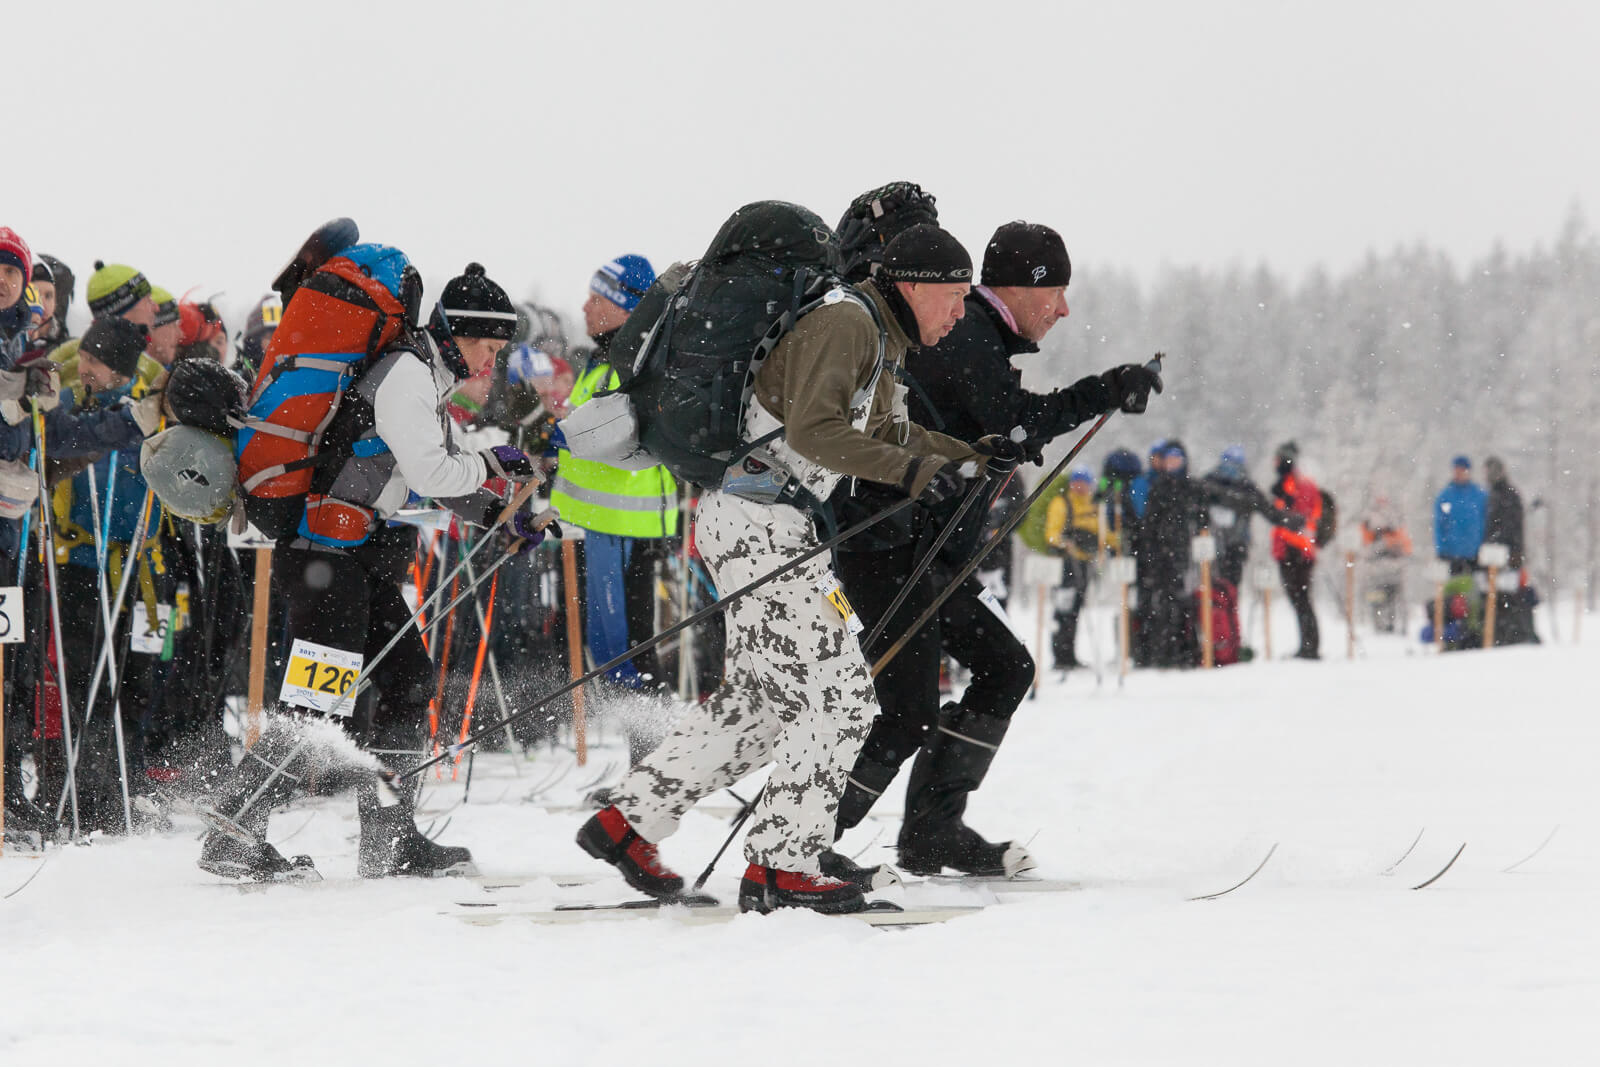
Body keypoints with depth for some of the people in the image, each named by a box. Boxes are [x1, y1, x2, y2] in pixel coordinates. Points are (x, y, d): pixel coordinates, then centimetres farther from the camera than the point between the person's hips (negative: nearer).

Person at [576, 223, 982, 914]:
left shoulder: (877, 338, 19)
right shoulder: (845, 322, -13)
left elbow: (879, 431, 33)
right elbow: (813, 429, -24)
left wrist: (970, 456, 27)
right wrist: (908, 470, -28)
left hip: (765, 525, 11)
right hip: (762, 525, -11)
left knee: (763, 698, 15)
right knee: (840, 695, -10)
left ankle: (629, 819, 19)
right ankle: (780, 868, -7)